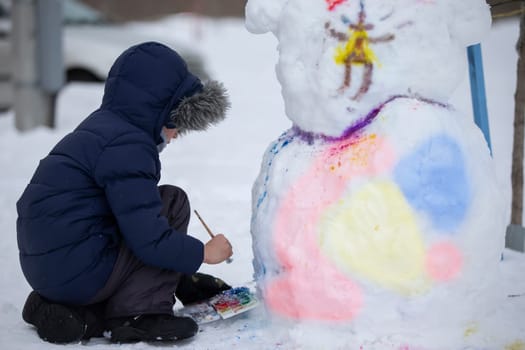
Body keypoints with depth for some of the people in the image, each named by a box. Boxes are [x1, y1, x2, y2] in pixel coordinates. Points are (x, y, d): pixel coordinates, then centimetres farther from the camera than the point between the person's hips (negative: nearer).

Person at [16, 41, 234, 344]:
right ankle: (140, 313, -6)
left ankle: (82, 314, 13)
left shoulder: (103, 126, 16)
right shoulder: (126, 146, -16)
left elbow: (135, 215, 24)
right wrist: (203, 252, -3)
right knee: (173, 202, -2)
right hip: (78, 272, -10)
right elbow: (148, 239, -20)